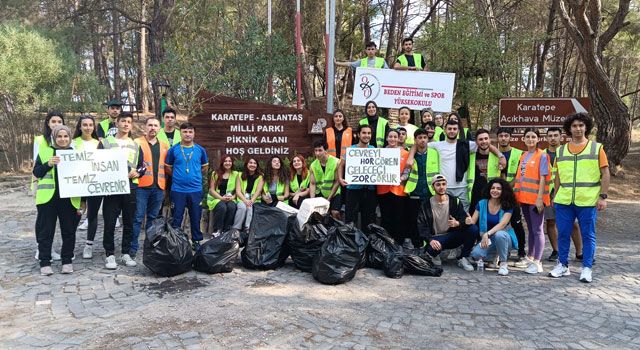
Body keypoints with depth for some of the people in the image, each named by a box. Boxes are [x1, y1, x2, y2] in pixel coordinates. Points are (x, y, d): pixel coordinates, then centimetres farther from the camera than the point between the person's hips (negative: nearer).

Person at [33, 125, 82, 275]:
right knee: (46, 231, 4)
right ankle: (45, 263, 14)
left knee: (69, 231, 7)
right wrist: (49, 164, -16)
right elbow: (36, 173, 1)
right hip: (48, 198, -1)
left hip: (69, 199, 1)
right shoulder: (44, 151, 4)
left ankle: (67, 261, 18)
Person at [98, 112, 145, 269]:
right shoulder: (105, 143, 6)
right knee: (109, 223, -2)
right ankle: (110, 255, 8)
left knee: (129, 223, 8)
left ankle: (126, 253, 19)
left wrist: (137, 173, -6)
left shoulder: (135, 145, 14)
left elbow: (143, 166, 15)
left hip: (130, 188, 3)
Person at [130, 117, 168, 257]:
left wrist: (165, 185, 14)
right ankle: (133, 248, 3)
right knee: (138, 218, -4)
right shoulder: (137, 142, 2)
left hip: (159, 187, 4)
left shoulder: (164, 146, 15)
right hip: (142, 186, -4)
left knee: (153, 218, 12)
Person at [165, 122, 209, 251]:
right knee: (176, 218, 5)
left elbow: (205, 167, 16)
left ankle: (196, 241, 23)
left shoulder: (200, 150, 4)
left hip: (196, 189, 1)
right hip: (178, 190, -1)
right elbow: (168, 167, 9)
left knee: (196, 217, 10)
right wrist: (177, 176, 7)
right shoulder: (173, 149, -1)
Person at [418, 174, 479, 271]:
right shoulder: (426, 204, -3)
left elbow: (466, 220, -5)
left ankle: (462, 259, -6)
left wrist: (458, 223, -30)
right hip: (436, 238, -2)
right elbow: (422, 226, -8)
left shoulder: (455, 201, 0)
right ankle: (432, 254, 3)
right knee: (432, 249, -38)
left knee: (473, 229, -22)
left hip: (453, 236, 3)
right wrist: (430, 240, -25)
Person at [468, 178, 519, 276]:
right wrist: (469, 221, -30)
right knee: (476, 254, -26)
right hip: (488, 239, 3)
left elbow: (502, 224, -23)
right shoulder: (482, 203, -1)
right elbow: (473, 221, -4)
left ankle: (503, 264, -14)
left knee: (499, 234, -39)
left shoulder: (507, 206, -9)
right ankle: (495, 255, 11)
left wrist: (487, 234, -37)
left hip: (504, 238, -3)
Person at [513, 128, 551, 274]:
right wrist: (516, 192, 11)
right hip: (524, 197, 7)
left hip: (536, 198, -7)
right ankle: (530, 256, 27)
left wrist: (540, 198, -17)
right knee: (530, 229, 16)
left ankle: (537, 262, -3)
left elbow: (543, 178, -11)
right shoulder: (523, 156, 13)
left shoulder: (542, 156, -6)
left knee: (537, 230, -4)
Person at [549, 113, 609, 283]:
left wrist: (603, 196, -7)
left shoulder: (597, 148, 3)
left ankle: (587, 268, 15)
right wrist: (555, 197, 12)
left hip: (588, 201, -2)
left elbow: (605, 174, 0)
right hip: (564, 201, 2)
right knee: (563, 234, 6)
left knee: (588, 235, 4)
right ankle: (563, 265, 19)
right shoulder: (561, 151, 11)